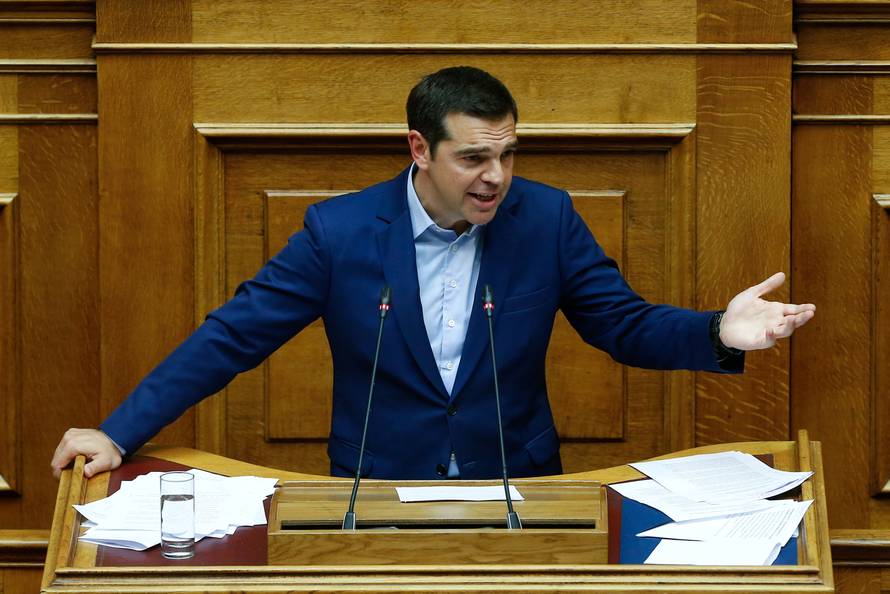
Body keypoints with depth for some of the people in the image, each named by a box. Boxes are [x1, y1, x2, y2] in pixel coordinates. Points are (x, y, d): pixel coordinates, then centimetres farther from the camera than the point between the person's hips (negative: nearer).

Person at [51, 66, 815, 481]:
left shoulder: (546, 219, -3)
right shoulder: (340, 230, -7)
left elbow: (624, 325, 4)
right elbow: (232, 336, -4)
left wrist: (718, 332, -16)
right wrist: (119, 432, -11)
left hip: (517, 492, 1)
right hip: (379, 496, -1)